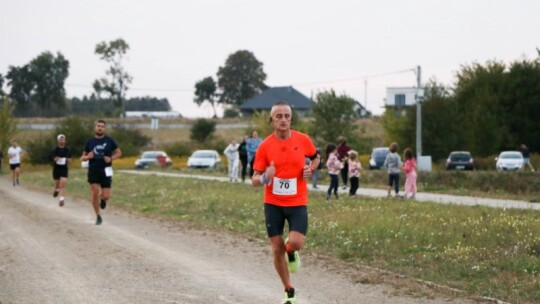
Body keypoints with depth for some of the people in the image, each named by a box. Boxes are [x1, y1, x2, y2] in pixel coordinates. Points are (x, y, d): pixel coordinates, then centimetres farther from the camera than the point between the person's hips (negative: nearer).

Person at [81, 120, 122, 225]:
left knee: (106, 196, -7)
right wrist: (88, 157, -12)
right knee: (95, 194, -7)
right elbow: (82, 158, 11)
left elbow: (118, 152, 10)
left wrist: (111, 158, -9)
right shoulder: (90, 142, 5)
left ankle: (103, 198, 31)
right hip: (93, 171, 1)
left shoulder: (109, 141, 2)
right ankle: (98, 216, 8)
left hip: (106, 171, -1)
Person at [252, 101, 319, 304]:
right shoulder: (265, 146, -7)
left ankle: (291, 253, 20)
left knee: (295, 243, -20)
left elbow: (316, 157, 17)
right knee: (277, 249, 3)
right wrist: (264, 178, -27)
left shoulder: (303, 140, -4)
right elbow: (255, 179, -4)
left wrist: (310, 169, -5)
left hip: (297, 203, 0)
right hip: (273, 204, 1)